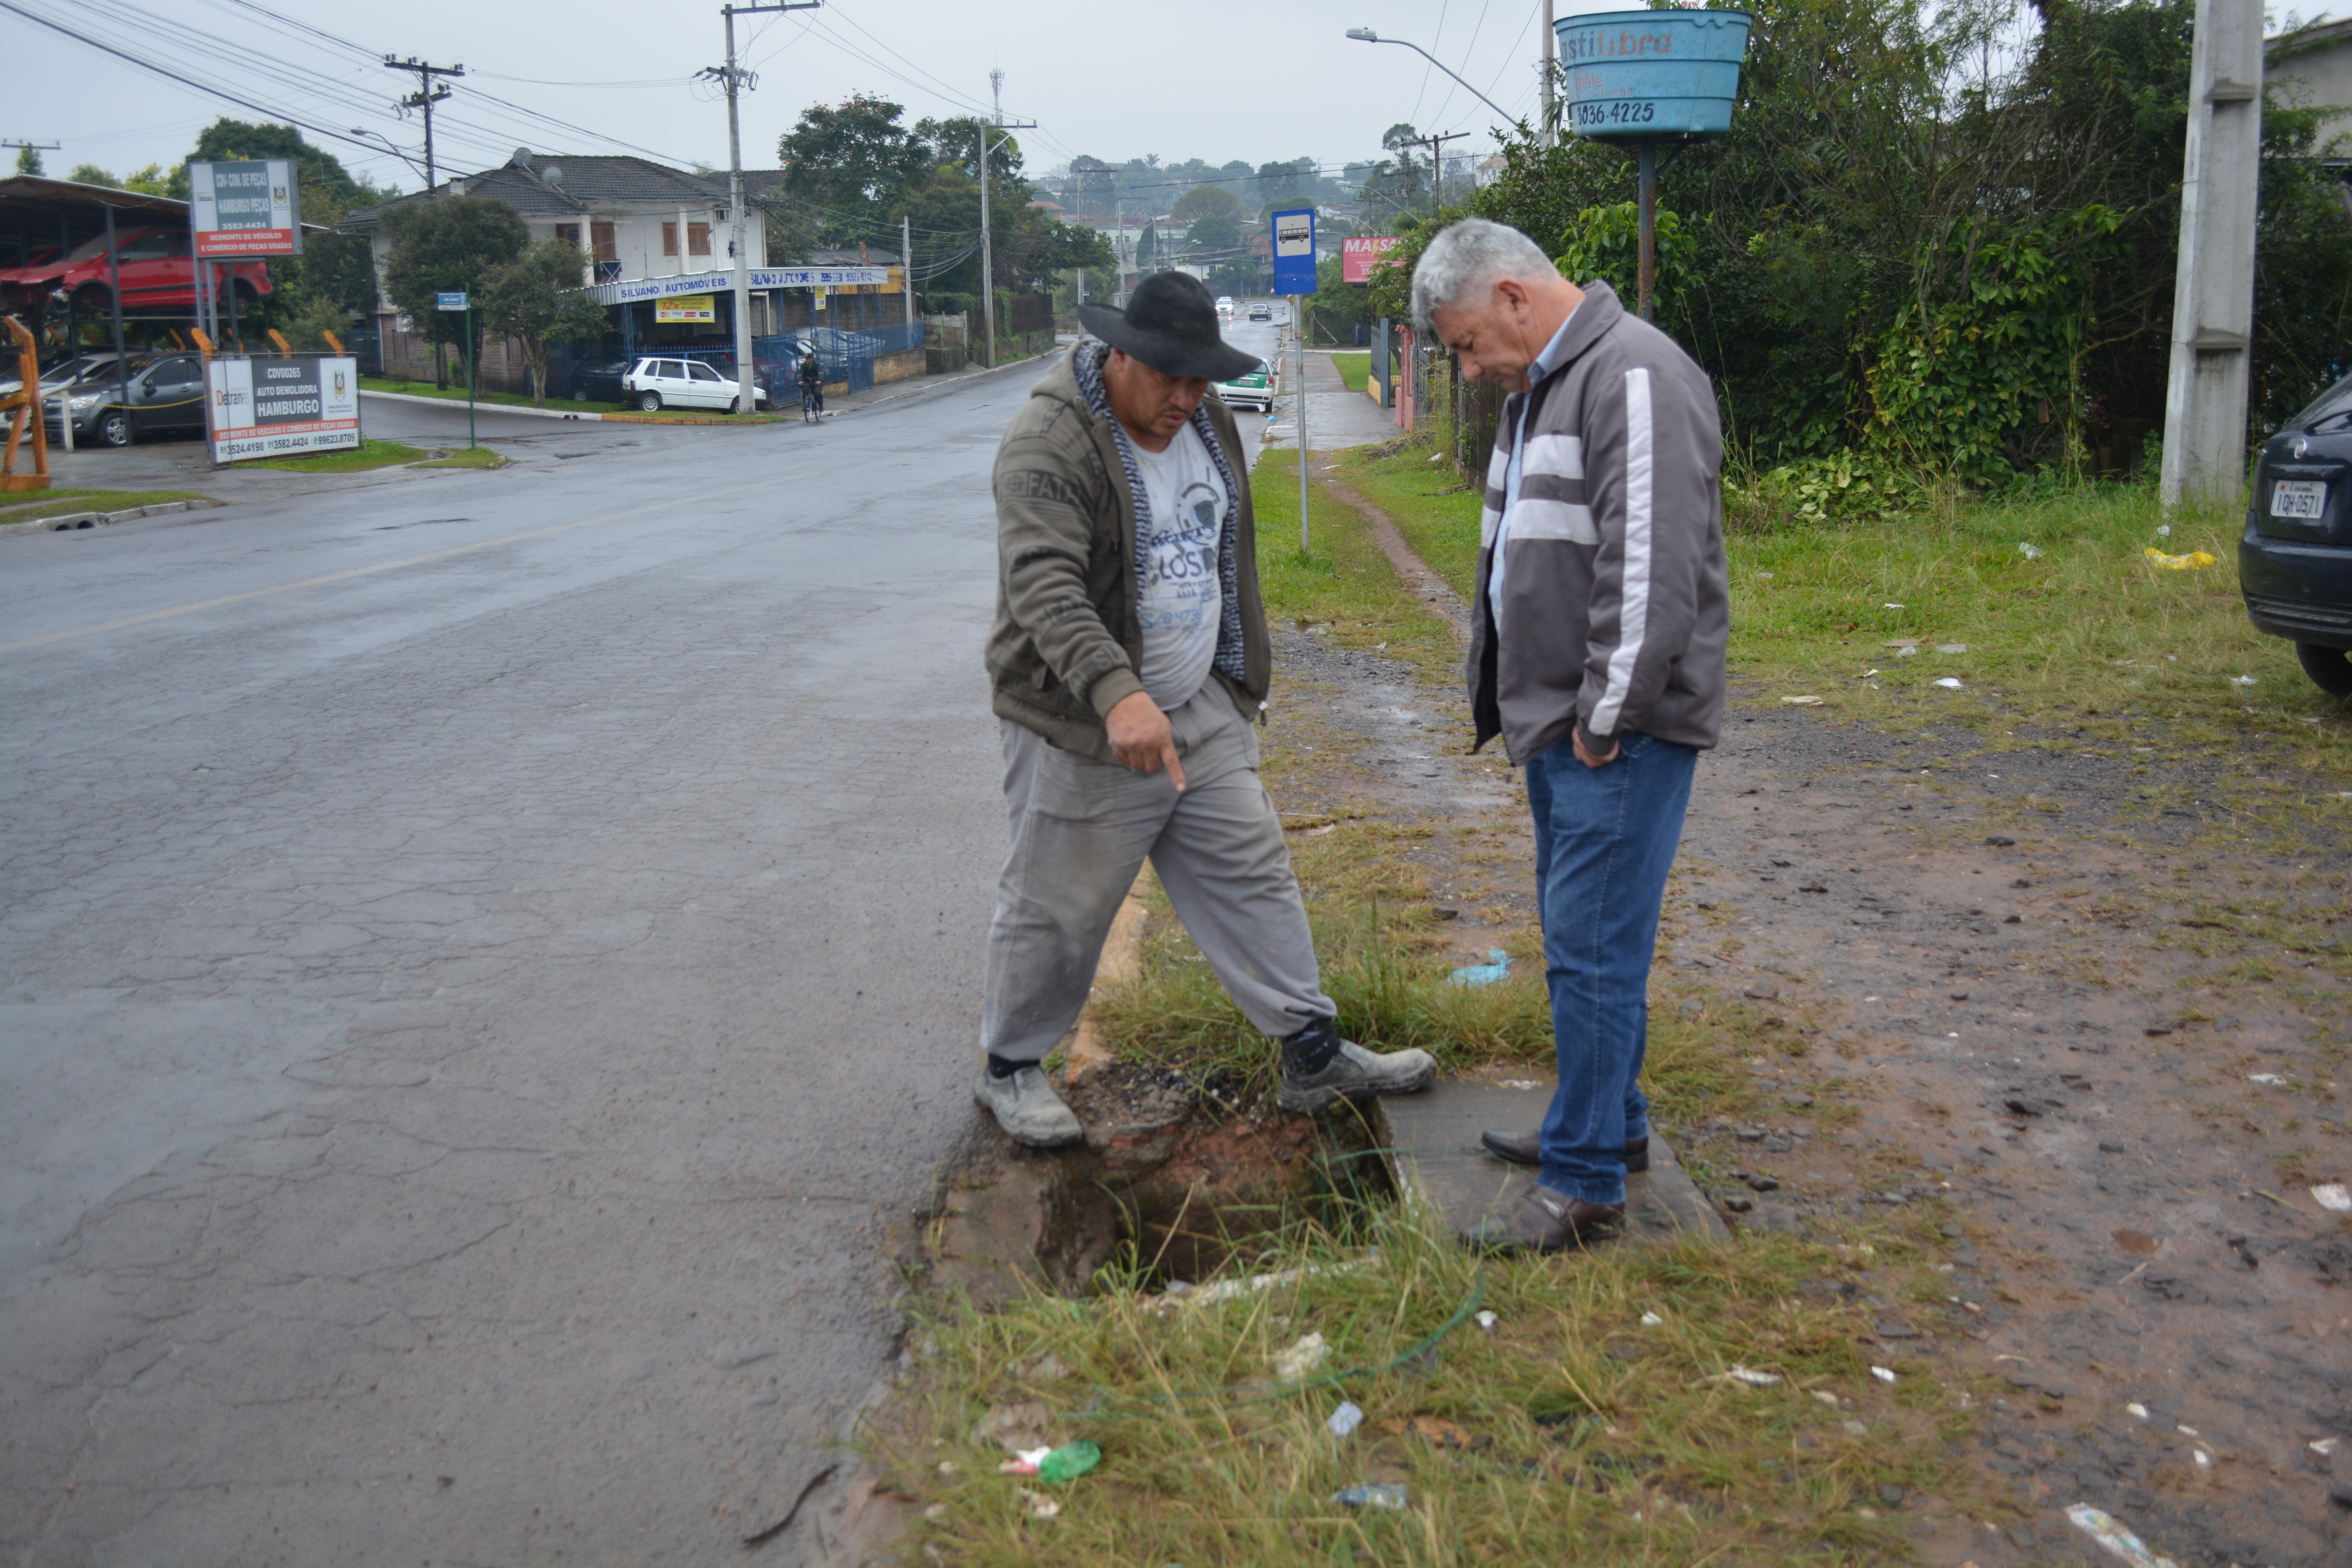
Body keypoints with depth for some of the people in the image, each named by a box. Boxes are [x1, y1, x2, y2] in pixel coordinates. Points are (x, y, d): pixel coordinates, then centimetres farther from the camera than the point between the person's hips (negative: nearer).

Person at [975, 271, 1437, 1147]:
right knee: (1057, 908, 4)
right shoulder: (1050, 445, -21)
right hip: (1082, 725, -7)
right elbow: (1045, 587, -34)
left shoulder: (1205, 421, 6)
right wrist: (1117, 695, -47)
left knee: (1253, 876, 10)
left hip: (1202, 710, 7)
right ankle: (1008, 1068, 24)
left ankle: (1314, 1057, 21)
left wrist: (1241, 673, 21)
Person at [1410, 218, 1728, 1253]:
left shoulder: (1635, 378, -16)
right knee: (1578, 935, 18)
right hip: (1556, 724, 10)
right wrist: (1514, 697, 18)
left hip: (1620, 735, -10)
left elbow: (1652, 569, -23)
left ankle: (1586, 1181, 3)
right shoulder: (1537, 389, 17)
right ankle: (1611, 1121, 33)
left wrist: (1606, 717, -18)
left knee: (1594, 946, -6)